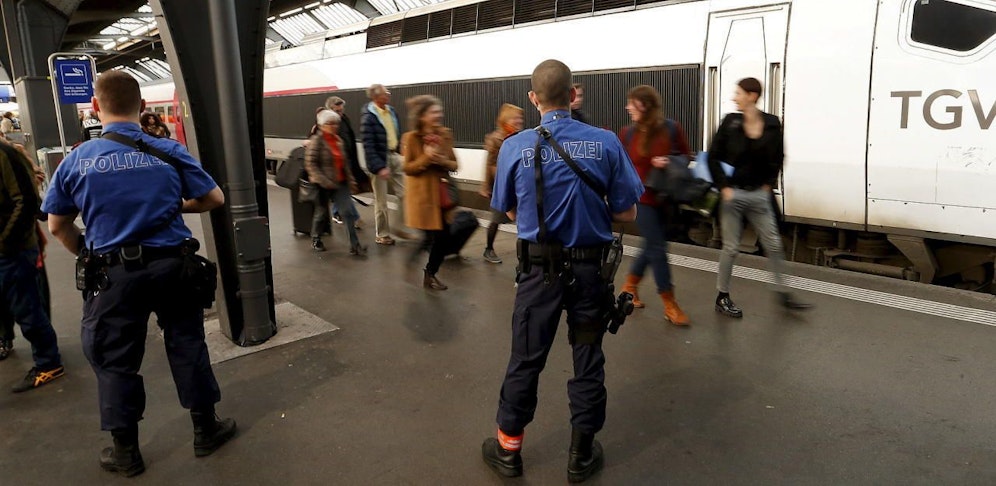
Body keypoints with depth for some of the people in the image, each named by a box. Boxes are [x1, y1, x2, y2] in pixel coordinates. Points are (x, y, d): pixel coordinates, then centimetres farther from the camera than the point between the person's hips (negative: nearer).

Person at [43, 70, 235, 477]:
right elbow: (215, 199, 2)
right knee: (187, 346, 14)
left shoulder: (76, 161, -4)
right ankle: (206, 431, 27)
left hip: (114, 274, 0)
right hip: (172, 265, 1)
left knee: (115, 361, 13)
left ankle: (126, 452, 26)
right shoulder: (170, 152, -6)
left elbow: (57, 226, 5)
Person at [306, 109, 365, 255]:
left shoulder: (338, 140, 10)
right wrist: (324, 181, -22)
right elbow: (310, 164, -15)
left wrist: (350, 179, 14)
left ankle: (354, 246, -4)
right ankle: (316, 240, 34)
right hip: (323, 184, -5)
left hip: (340, 183, 5)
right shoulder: (316, 141, -10)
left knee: (350, 212, -5)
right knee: (322, 213, 10)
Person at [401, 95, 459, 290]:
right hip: (423, 195, -5)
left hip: (443, 194, 5)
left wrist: (443, 161, -14)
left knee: (444, 237, 6)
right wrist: (426, 158, -23)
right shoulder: (411, 138, -10)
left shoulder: (446, 135, 5)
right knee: (436, 236, -3)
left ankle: (430, 275, 25)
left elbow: (454, 165, 8)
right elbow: (407, 168, -8)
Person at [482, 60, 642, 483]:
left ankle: (508, 448, 28)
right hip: (590, 266, 0)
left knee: (526, 358, 13)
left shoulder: (515, 147, -8)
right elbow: (627, 213, -4)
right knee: (588, 358, 13)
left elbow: (511, 212, 4)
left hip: (540, 268, 0)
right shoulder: (606, 143, -9)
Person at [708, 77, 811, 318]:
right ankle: (722, 297, 17)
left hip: (759, 194, 3)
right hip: (733, 193, -2)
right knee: (731, 247, 3)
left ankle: (783, 293, 23)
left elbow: (778, 157, 11)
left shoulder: (772, 124, -2)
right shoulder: (730, 122, -7)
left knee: (773, 244, 8)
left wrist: (769, 184, 3)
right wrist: (724, 187, -10)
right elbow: (713, 157, -4)